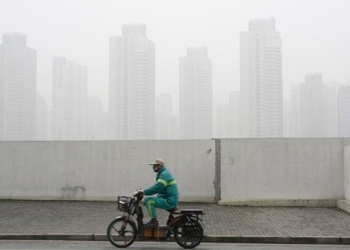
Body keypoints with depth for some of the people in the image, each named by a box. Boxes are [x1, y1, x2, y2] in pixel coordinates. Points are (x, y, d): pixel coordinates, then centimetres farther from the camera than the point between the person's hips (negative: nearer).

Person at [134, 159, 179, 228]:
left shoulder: (164, 174, -15)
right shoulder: (163, 173, 18)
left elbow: (156, 188, -26)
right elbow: (158, 188, 23)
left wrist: (143, 192, -20)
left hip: (169, 201, -11)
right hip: (168, 199, 11)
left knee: (148, 200, -20)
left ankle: (154, 221, -17)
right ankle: (153, 221, 19)